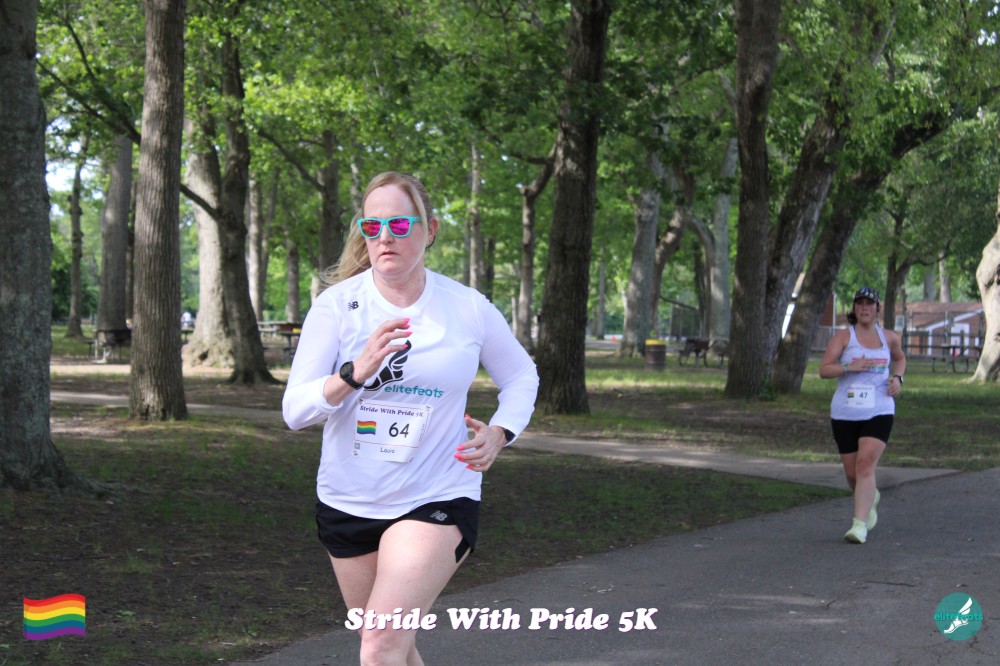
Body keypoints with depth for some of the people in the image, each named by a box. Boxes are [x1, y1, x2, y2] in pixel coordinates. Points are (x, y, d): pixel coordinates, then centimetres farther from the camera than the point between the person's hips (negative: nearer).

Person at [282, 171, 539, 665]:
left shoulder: (468, 309, -4)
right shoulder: (338, 304, -6)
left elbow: (521, 376, 15)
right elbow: (294, 409, -13)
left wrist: (499, 432, -3)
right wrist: (354, 373, -29)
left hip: (439, 500, -2)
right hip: (347, 504, 3)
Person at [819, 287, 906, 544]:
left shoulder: (889, 337, 9)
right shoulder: (844, 336, 0)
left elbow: (900, 358, 31)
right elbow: (824, 369, -6)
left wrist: (898, 378, 10)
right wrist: (850, 367, -23)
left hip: (879, 411, 0)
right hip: (845, 413, 0)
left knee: (866, 464, -18)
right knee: (852, 472, 7)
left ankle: (860, 524, -20)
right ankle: (870, 498, 41)